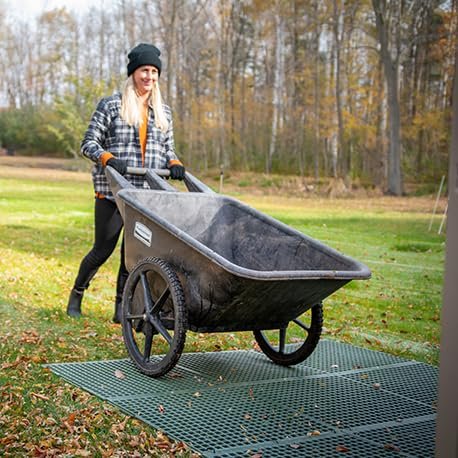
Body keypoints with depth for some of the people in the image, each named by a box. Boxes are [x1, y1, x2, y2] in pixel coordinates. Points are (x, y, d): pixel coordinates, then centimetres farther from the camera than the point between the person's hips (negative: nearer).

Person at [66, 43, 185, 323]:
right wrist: (108, 158, -20)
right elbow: (88, 144, -1)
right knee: (104, 249, 1)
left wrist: (175, 164, -3)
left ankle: (122, 307, 14)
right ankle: (77, 294, 24)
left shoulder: (163, 112, 14)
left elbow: (168, 149, 19)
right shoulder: (111, 105, 1)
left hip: (147, 194, 4)